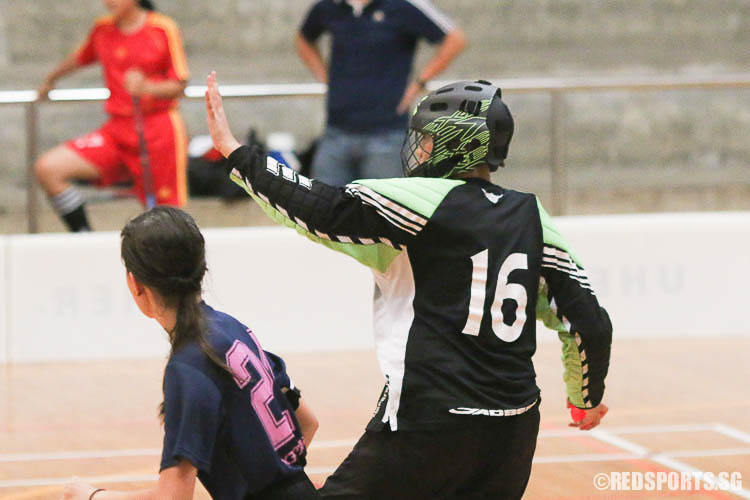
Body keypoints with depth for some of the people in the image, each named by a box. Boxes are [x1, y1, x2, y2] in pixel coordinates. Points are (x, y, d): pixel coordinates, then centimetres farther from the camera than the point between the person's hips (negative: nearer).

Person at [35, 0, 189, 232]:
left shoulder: (164, 29, -4)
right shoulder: (102, 29, 9)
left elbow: (179, 85, -5)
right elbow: (80, 58, 30)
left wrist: (147, 87, -25)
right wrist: (50, 80, 46)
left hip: (160, 129, -4)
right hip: (117, 129, 4)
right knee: (47, 168, -15)